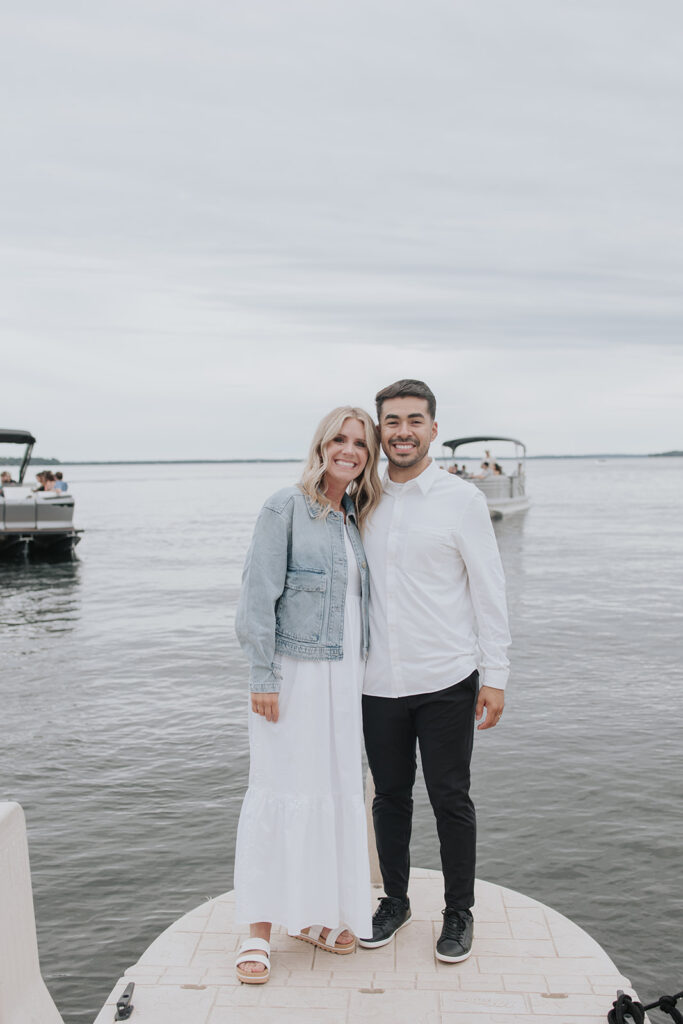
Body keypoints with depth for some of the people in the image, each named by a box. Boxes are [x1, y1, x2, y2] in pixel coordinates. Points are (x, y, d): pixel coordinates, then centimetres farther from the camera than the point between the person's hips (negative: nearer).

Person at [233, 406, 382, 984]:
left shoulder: (355, 518, 12)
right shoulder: (287, 507, -8)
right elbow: (259, 596, -11)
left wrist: (363, 672, 15)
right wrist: (263, 677, -15)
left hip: (345, 675, 7)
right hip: (294, 671, -6)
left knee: (338, 790, 11)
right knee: (281, 791, -2)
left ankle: (314, 914, 27)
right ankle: (260, 931, 12)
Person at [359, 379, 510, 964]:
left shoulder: (462, 499, -4)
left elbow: (489, 591, -4)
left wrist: (496, 677, -7)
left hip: (446, 680, -3)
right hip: (378, 682, 3)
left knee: (451, 800, 8)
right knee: (390, 797, 15)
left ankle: (459, 914, 27)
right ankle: (395, 901, 35)